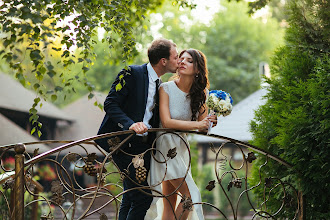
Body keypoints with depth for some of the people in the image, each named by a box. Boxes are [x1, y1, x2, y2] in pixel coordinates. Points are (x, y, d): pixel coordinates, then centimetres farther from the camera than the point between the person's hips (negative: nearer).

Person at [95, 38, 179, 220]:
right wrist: (130, 124, -30)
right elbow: (110, 104, -13)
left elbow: (158, 120, 17)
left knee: (130, 198, 8)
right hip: (125, 143, -8)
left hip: (144, 145, 8)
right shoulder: (132, 73, -8)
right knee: (143, 196, -14)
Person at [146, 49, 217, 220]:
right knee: (190, 195, -11)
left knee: (170, 203, 8)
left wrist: (209, 123, -21)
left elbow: (202, 127, 2)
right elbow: (166, 122, -22)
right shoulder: (166, 88, -14)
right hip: (166, 146, -6)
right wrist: (197, 124, -23)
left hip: (182, 147, 6)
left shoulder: (200, 92, 2)